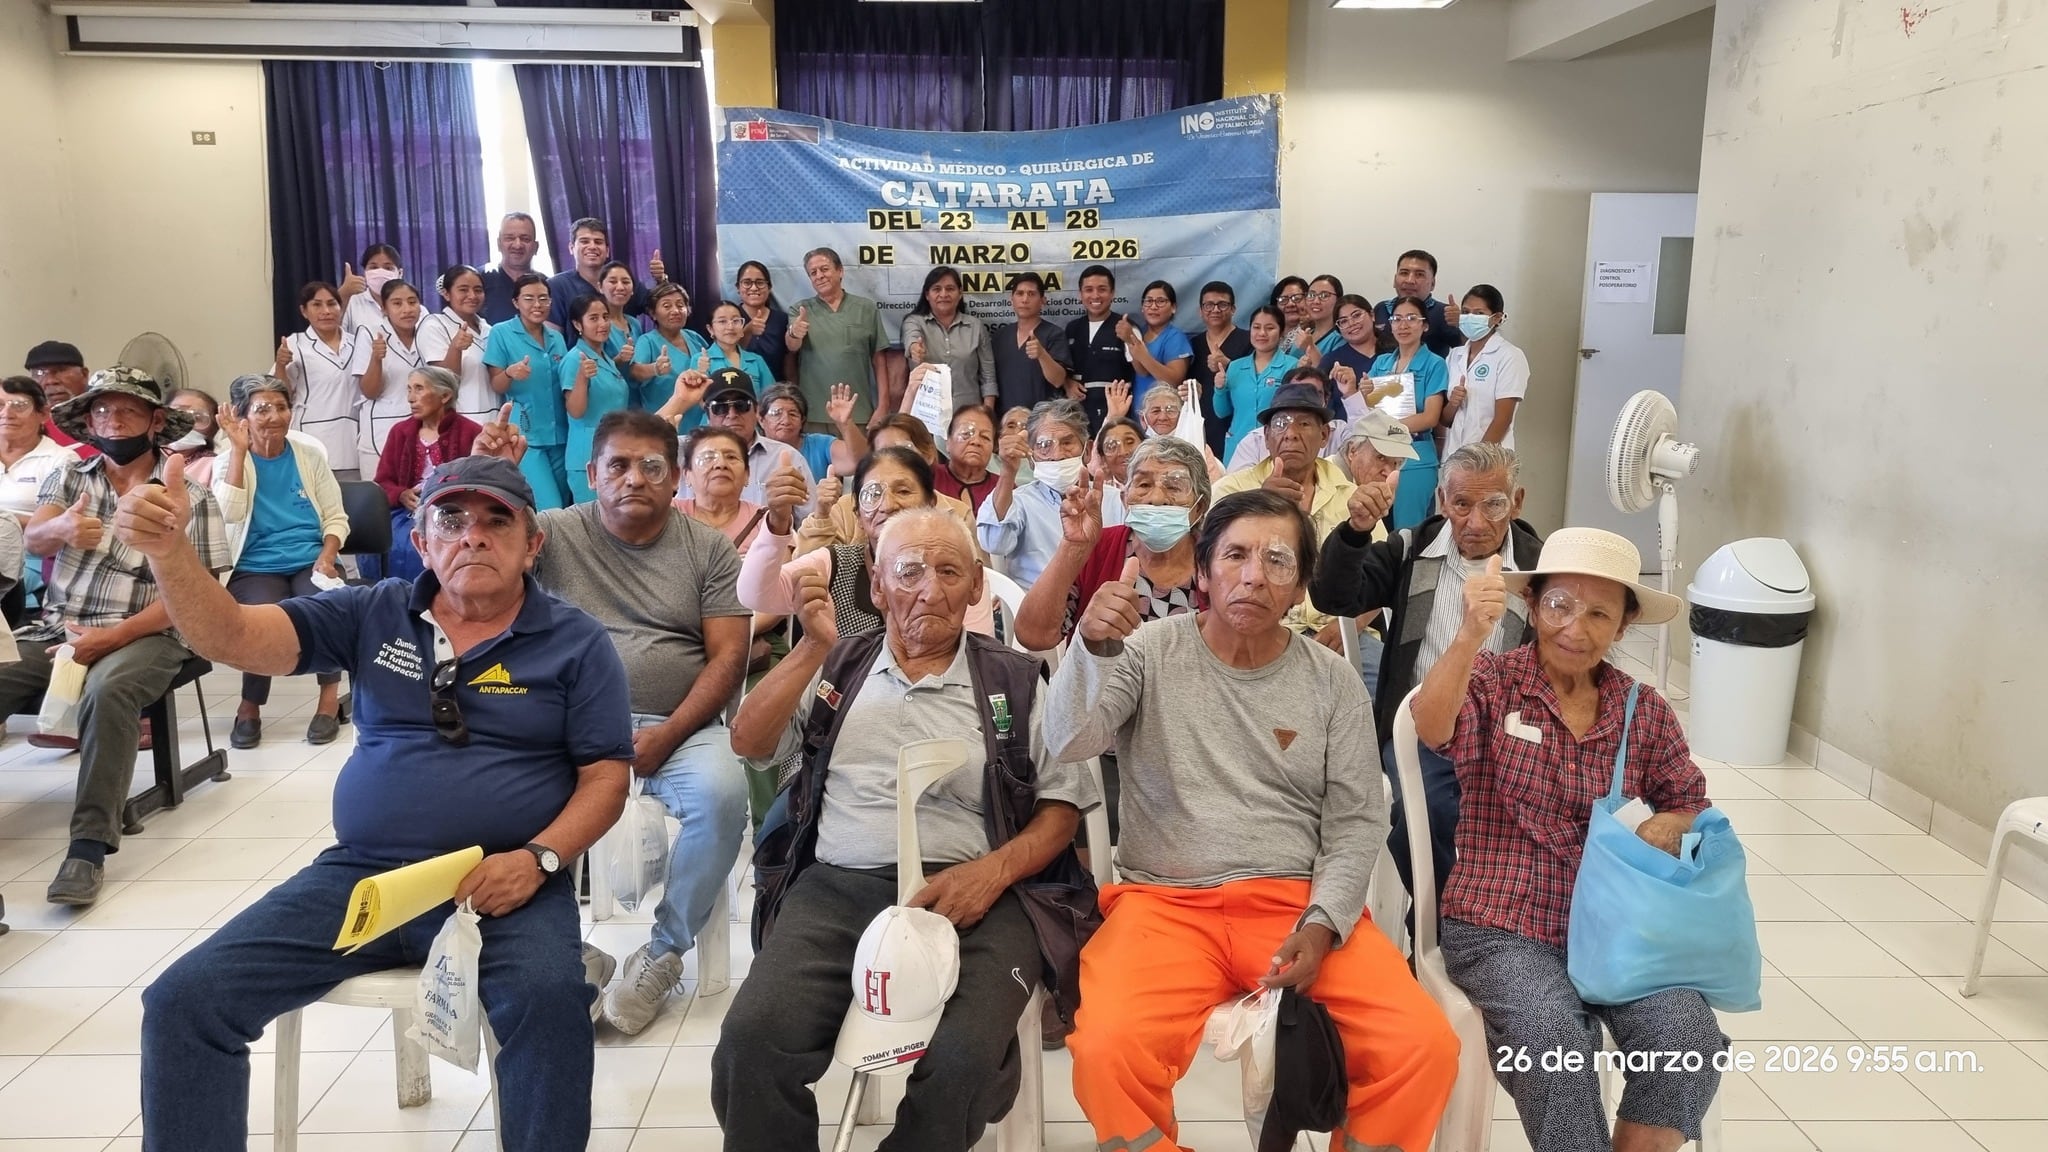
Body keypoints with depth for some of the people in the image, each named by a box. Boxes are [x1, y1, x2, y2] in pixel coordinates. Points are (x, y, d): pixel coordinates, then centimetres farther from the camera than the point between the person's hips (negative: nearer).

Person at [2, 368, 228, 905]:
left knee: (108, 691, -35)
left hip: (144, 636, -4)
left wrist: (111, 637, -15)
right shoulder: (67, 479, 12)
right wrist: (62, 528, -32)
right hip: (55, 630, 4)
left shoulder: (190, 497, 0)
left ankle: (90, 845, -32)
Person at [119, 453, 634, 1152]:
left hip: (506, 885, -3)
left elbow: (606, 777, 0)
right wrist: (167, 551, -18)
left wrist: (539, 859, -16)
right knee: (184, 1000, -9)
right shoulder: (373, 614, 10)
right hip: (360, 876, 4)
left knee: (549, 1001, -33)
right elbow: (233, 639, 0)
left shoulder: (576, 641, 2)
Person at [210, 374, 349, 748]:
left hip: (310, 561, 1)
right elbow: (229, 513, -16)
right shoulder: (231, 459, 3)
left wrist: (326, 558, -10)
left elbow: (336, 517, 8)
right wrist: (239, 449, -13)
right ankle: (250, 707, -7)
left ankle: (330, 697, -12)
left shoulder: (309, 452, 7)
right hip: (256, 568, -1)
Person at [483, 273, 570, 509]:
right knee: (550, 509, -14)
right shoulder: (501, 333, -3)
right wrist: (510, 373, -27)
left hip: (559, 433, 6)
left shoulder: (556, 337, 11)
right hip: (525, 434, -5)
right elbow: (496, 387, -6)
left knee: (563, 506, 10)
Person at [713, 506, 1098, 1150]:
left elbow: (1064, 805, 9)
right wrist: (816, 647, -6)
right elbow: (749, 742, 7)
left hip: (971, 896, -1)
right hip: (838, 887, 2)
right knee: (752, 1040, -27)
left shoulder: (1016, 681, 13)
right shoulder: (839, 667, 19)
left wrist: (994, 869, -9)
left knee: (962, 1061, -30)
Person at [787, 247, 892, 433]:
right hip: (813, 416, 0)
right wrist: (794, 333, -31)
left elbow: (879, 359, 6)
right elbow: (791, 346, -7)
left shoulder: (866, 308, 7)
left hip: (859, 415, 0)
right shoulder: (801, 310, 9)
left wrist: (882, 406, -2)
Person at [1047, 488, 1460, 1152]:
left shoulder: (1333, 681, 7)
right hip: (1165, 900, -2)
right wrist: (1096, 646, -29)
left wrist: (1322, 924, -10)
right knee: (1107, 1051, -30)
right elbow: (1069, 744, -11)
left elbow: (1356, 820, 6)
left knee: (1425, 1048, -20)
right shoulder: (1151, 650, 2)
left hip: (1295, 900, 2)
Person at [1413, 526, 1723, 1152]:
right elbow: (1432, 727, -25)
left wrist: (1669, 829, -7)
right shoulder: (1492, 679, -4)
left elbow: (1691, 805, 18)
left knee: (1689, 1038, -22)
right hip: (1501, 926, -3)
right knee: (1553, 1036, -31)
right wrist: (1470, 635, -43)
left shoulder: (1646, 712, 8)